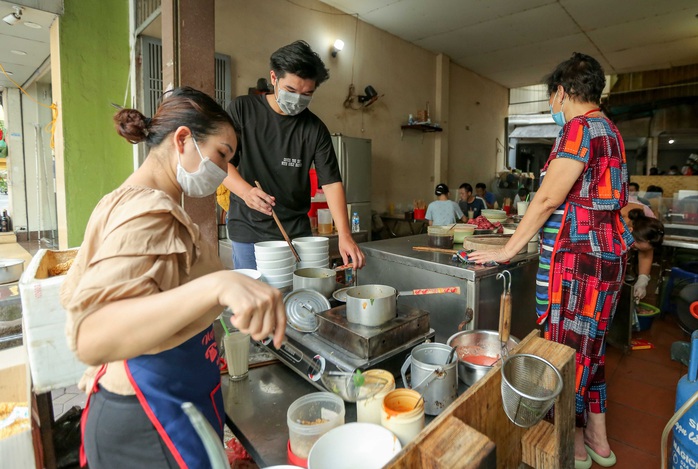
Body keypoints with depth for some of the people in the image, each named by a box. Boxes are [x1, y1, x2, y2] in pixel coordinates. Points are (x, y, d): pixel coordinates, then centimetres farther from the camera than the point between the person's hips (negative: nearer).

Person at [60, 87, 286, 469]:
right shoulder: (149, 212, -25)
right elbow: (90, 336, -37)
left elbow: (78, 293, 14)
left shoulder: (126, 201, 7)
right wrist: (217, 285, -50)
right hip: (155, 426, -9)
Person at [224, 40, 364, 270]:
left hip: (298, 232, 1)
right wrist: (246, 191, -23)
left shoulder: (315, 128, 1)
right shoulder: (242, 109, 0)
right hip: (249, 229, -1)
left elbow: (331, 182, -3)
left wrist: (344, 234, -16)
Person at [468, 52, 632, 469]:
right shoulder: (610, 130, 17)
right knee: (591, 344, 18)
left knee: (568, 346, 3)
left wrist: (507, 251, -14)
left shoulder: (579, 127, -13)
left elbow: (548, 199, -19)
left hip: (577, 256, -10)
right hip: (607, 252, 10)